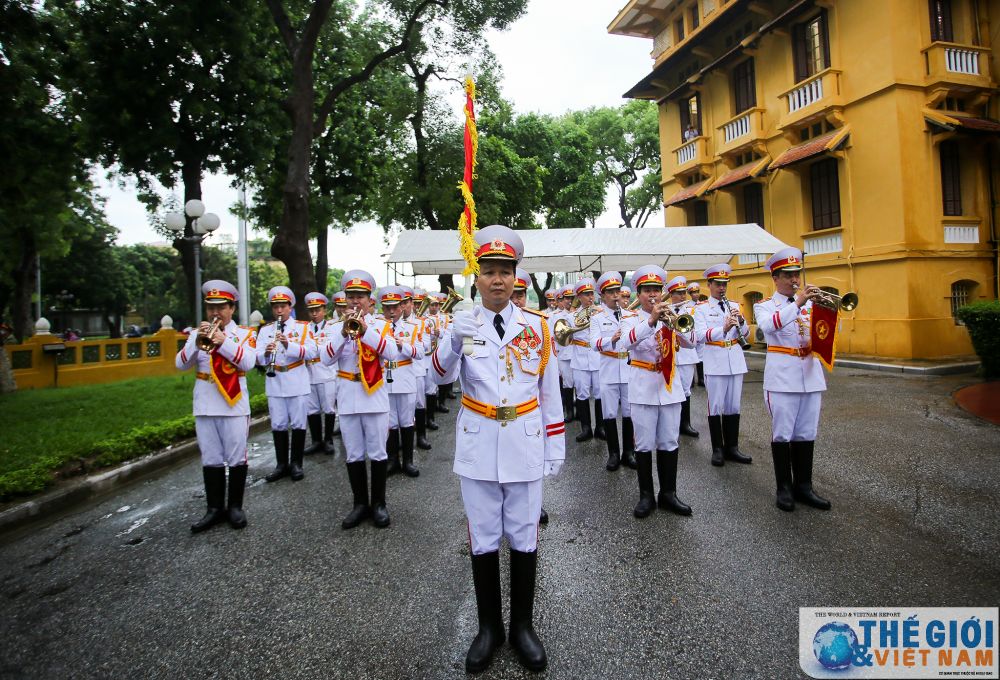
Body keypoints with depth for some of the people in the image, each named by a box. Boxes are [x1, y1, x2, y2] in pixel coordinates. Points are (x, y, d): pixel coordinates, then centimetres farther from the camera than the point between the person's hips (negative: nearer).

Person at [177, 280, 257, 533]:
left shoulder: (244, 334, 1)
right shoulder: (198, 333, 9)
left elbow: (248, 363, -14)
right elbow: (181, 364, -1)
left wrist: (223, 341, -23)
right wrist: (197, 342, -17)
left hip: (234, 405, -3)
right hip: (205, 406, 3)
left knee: (236, 458, 4)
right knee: (211, 460, 9)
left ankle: (235, 507, 16)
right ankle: (215, 508, 18)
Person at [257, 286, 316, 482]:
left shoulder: (302, 327, 2)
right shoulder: (265, 330, 8)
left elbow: (311, 352, -11)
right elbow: (258, 359, 0)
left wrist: (289, 344, -24)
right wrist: (266, 353, -22)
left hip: (297, 383, -2)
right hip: (274, 384, 2)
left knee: (298, 424, 4)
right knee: (278, 425, 7)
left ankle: (296, 464, 15)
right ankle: (282, 464, 18)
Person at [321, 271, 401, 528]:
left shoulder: (380, 325, 1)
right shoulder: (337, 327, 6)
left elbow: (392, 354, -16)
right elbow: (326, 359, -8)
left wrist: (366, 331, -25)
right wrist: (344, 332, -19)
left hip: (374, 396, -2)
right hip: (347, 397, 2)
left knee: (377, 453, 5)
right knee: (354, 455, 9)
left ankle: (379, 504, 18)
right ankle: (360, 503, 22)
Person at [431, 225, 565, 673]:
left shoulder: (536, 325, -1)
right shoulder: (462, 324, -3)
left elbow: (549, 390, 3)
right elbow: (442, 375, -20)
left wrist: (555, 446, 2)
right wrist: (454, 343, -40)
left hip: (525, 444, 0)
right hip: (478, 445, 0)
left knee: (523, 536, 11)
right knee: (483, 538, 11)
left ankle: (523, 625, 30)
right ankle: (489, 627, 30)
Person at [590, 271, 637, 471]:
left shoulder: (632, 316, 9)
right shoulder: (597, 318, 1)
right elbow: (594, 344, -14)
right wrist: (612, 339, -33)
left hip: (630, 370, 2)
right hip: (608, 372, -1)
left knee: (629, 413, 7)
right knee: (609, 414, 5)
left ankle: (629, 452, 21)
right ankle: (613, 454, 17)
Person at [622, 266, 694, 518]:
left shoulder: (670, 316, 8)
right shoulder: (633, 319, 0)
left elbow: (690, 342, -6)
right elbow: (627, 341, -22)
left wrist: (675, 322, -24)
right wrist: (651, 320, -34)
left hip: (670, 386, 3)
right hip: (643, 387, -3)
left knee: (670, 443, 9)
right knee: (644, 444, 3)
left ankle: (668, 493, 20)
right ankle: (646, 495, 13)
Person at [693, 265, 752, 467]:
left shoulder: (734, 306, 12)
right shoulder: (701, 309, -1)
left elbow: (745, 334, 10)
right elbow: (700, 335, -16)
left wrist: (741, 321, -11)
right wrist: (724, 328, -30)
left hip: (736, 361, 4)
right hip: (715, 363, -4)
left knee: (733, 406, 10)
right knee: (716, 407, 2)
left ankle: (732, 447, 20)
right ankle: (718, 449, 11)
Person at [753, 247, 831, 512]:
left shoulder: (810, 303, 14)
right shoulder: (764, 306, 2)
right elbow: (769, 324, -20)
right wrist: (798, 302, -27)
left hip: (811, 373, 4)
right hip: (782, 375, -4)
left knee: (806, 433, 8)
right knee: (782, 434, 0)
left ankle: (803, 486, 19)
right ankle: (784, 488, 9)